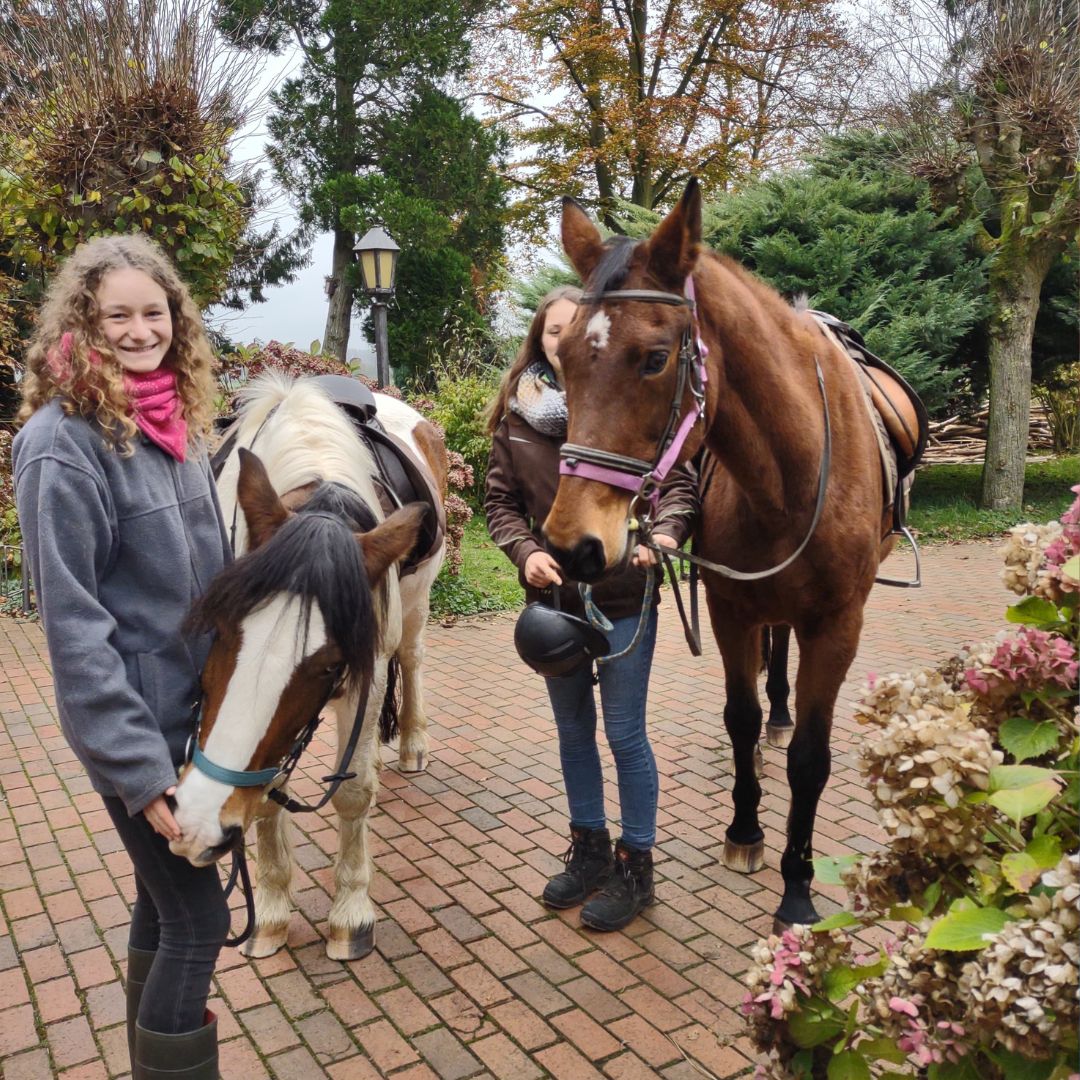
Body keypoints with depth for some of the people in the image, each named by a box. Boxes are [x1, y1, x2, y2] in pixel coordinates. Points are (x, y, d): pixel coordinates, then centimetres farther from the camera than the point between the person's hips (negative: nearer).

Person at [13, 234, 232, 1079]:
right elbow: (73, 625, -21)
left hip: (202, 709, 7)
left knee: (165, 895, 23)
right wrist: (140, 768, -21)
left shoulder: (176, 421, 4)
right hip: (140, 728, -7)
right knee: (199, 919, 4)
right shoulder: (64, 443, -19)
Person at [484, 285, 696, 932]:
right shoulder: (516, 414, 1)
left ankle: (636, 866, 24)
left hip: (625, 595, -4)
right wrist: (526, 551, -15)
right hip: (555, 595, 4)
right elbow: (501, 500, 3)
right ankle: (589, 848, 37)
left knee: (625, 732, 5)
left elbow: (680, 485, -6)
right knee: (573, 728, 18)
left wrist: (665, 533, -26)